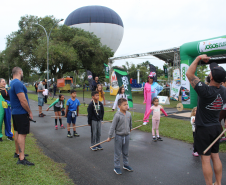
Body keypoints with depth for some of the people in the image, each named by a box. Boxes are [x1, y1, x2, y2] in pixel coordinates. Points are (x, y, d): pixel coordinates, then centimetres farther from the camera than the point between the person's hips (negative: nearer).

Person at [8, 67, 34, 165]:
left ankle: (18, 153, 31)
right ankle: (21, 159, -7)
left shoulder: (12, 83, 13)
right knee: (22, 134, -8)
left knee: (17, 132, 18)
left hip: (15, 112, 10)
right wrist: (29, 112, -12)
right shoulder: (18, 83, -19)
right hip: (21, 113, -10)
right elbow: (23, 101, -23)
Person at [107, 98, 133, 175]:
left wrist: (130, 129, 30)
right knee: (118, 153, 8)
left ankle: (126, 165, 37)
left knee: (126, 152, 19)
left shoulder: (129, 114, -4)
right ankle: (116, 167, 21)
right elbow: (113, 126, -16)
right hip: (119, 136, -5)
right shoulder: (117, 115, -20)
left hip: (127, 136, 5)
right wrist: (110, 136, -12)